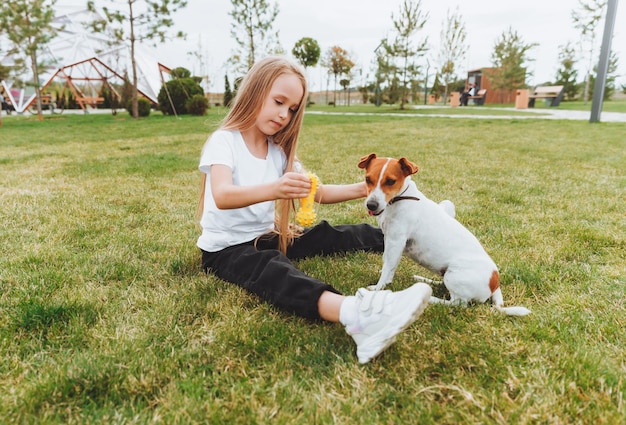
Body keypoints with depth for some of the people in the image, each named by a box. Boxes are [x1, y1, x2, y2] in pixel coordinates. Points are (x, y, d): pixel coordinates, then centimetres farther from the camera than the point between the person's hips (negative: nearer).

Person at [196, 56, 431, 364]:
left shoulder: (279, 151, 5)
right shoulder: (223, 141, -15)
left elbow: (317, 192, 6)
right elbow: (222, 196, -34)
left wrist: (362, 190, -10)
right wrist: (274, 189, -53)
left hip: (267, 237, 7)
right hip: (226, 249, -7)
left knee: (330, 235, 0)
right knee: (273, 269, -36)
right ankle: (355, 313, -63)